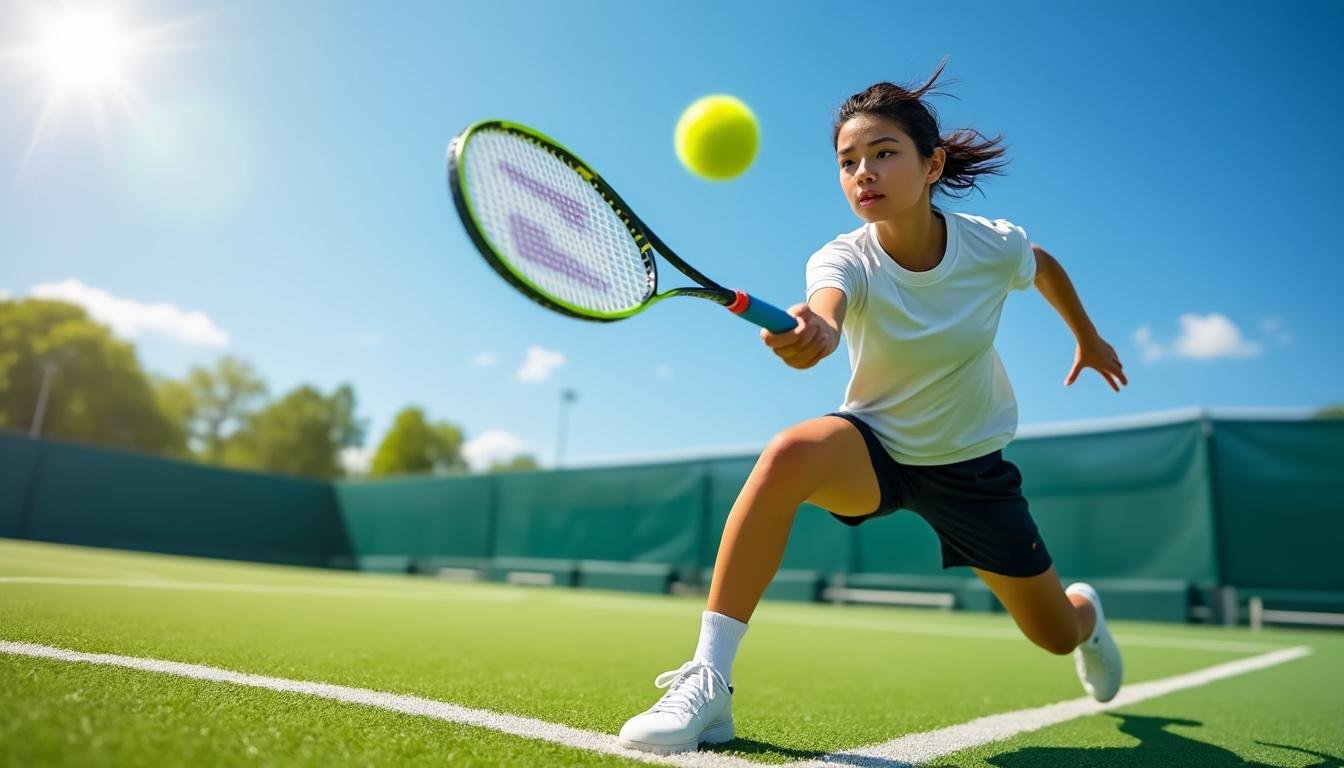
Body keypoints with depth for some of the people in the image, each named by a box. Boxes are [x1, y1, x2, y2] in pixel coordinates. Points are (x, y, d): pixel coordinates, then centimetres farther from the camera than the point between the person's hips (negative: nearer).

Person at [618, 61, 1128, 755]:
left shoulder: (994, 245, -17)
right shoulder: (845, 261, -22)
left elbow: (1045, 267, 8)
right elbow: (824, 318, -46)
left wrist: (1088, 338, 23)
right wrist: (808, 332, -70)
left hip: (971, 464, 2)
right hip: (875, 445, -2)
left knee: (1055, 635, 11)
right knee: (788, 455, -38)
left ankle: (1085, 611, 54)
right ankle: (708, 683, -31)